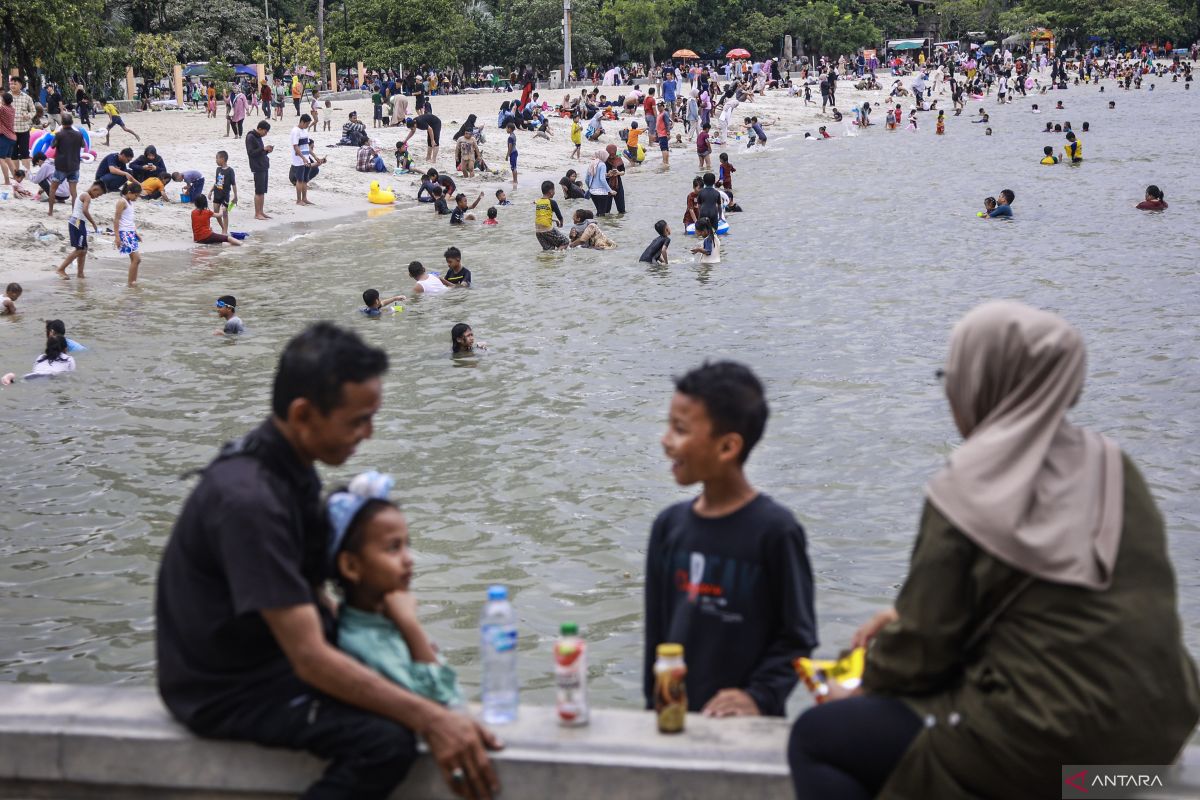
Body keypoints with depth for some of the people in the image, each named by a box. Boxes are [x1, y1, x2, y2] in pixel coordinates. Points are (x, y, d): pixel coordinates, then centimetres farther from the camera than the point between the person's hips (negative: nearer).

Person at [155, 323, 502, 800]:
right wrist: (430, 719, -28)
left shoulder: (289, 463, 1)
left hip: (274, 653, 9)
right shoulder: (248, 499, -28)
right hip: (228, 690, -9)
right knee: (386, 740, -25)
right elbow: (310, 659, -29)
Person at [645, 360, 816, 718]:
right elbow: (657, 631, 11)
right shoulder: (669, 525, 6)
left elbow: (798, 637, -5)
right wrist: (655, 707, 10)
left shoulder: (775, 529, -9)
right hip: (674, 714, 4)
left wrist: (759, 697, -15)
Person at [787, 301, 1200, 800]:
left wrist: (865, 689, 12)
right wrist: (906, 615, 19)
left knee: (814, 738, 5)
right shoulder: (1114, 466, 8)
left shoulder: (968, 489, -12)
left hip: (1052, 740, -8)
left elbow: (927, 637, -8)